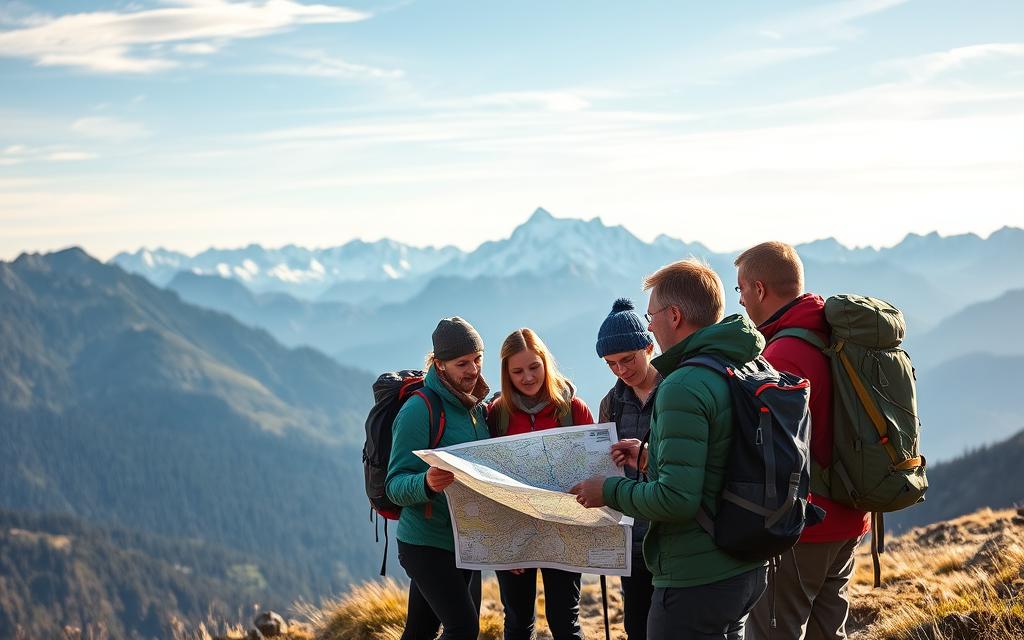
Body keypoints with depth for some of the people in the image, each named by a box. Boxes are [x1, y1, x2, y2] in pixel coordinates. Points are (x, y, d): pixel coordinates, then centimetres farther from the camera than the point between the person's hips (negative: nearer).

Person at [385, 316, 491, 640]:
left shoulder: (477, 409, 9)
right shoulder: (419, 410, -15)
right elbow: (396, 486, -18)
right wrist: (427, 483, -39)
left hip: (465, 542, 7)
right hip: (427, 543, -7)